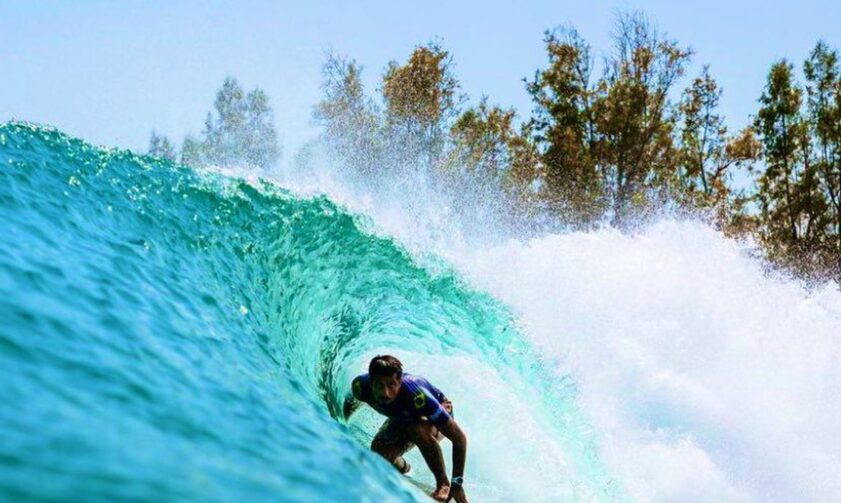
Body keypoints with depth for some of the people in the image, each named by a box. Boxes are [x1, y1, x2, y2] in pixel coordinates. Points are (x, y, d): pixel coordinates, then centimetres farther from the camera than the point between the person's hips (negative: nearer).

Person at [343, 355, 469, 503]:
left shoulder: (417, 396, -43)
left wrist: (457, 485, -37)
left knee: (417, 428, -38)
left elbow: (459, 438, -37)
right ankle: (402, 466, 18)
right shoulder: (360, 386, -32)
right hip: (401, 419, 4)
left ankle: (443, 484, -19)